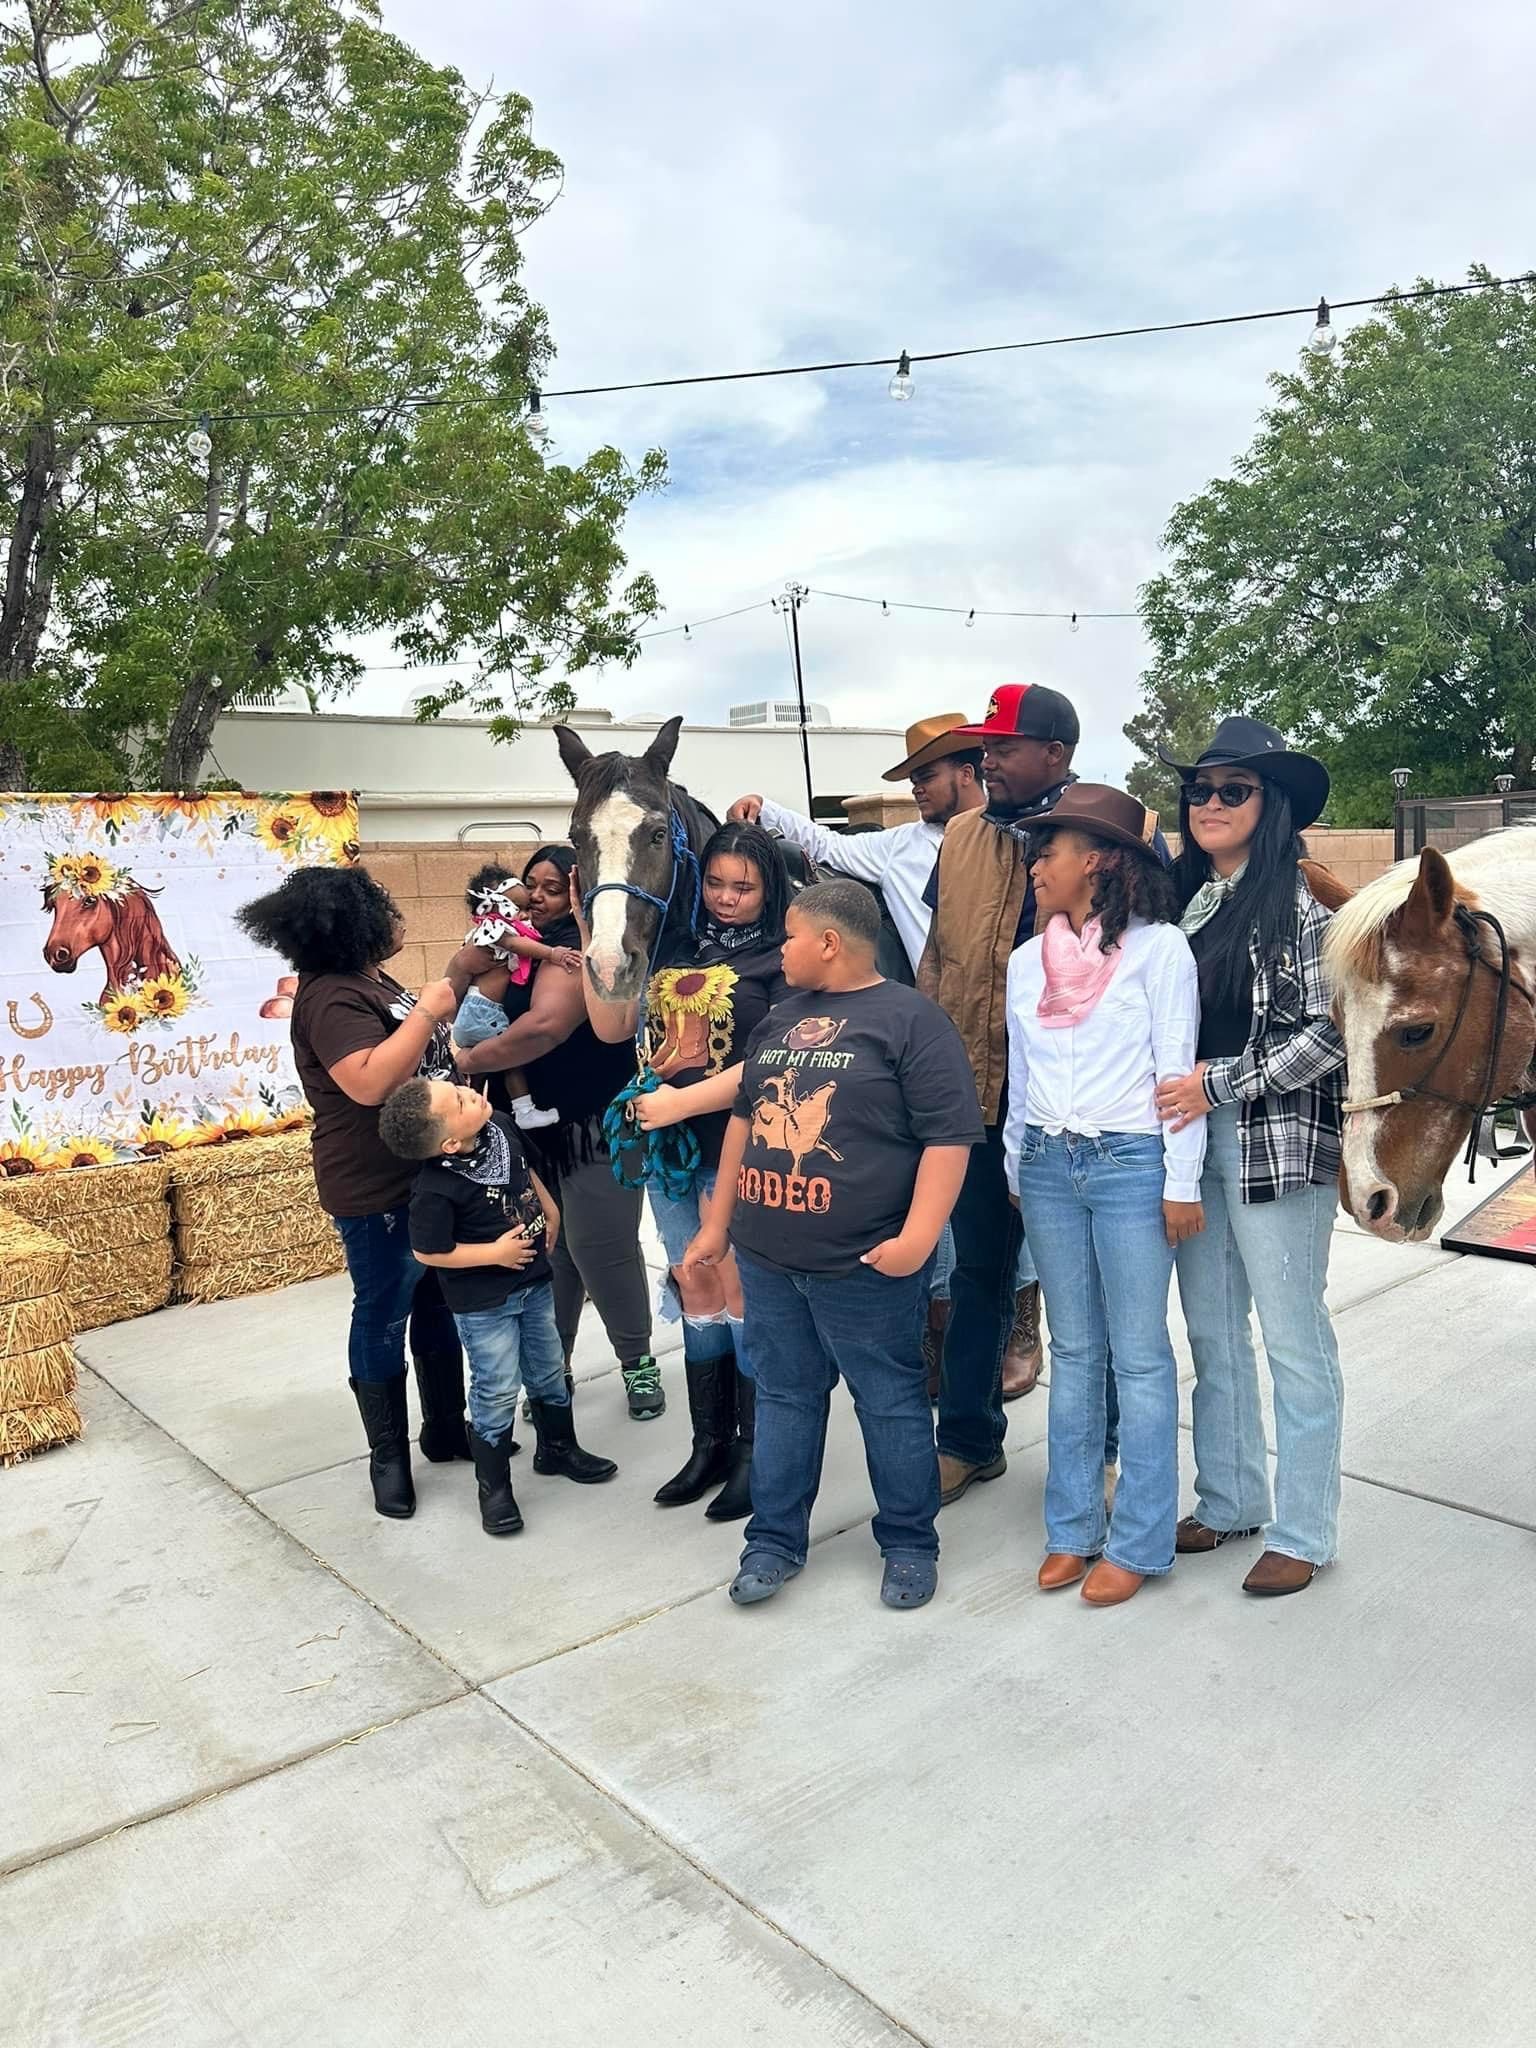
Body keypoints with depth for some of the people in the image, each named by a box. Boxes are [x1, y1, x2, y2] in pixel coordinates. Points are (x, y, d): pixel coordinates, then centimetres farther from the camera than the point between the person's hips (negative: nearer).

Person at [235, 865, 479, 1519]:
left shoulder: (374, 983, 11)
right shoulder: (331, 998, -21)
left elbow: (426, 1052, 21)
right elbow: (370, 1082, -33)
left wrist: (458, 974, 14)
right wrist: (427, 1011, -27)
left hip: (430, 1176, 10)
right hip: (378, 1193, -10)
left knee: (440, 1308, 19)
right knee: (383, 1320, 5)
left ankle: (446, 1428, 35)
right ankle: (389, 1458, 21)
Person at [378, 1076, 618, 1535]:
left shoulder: (500, 1126, -10)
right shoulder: (436, 1189, -31)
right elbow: (428, 1252, -21)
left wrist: (550, 1209, 8)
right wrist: (495, 1253, -20)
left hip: (534, 1282, 7)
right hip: (483, 1303, -7)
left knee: (548, 1370, 21)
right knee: (498, 1392, 4)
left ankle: (557, 1448, 44)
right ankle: (493, 1487, 24)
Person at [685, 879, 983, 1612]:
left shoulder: (911, 1019, -9)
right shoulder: (779, 1018, 13)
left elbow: (949, 1135, -14)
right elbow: (744, 1119, 19)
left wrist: (918, 1235, -21)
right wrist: (717, 1223, 18)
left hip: (864, 1261, -6)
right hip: (766, 1256, 6)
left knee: (890, 1401, 8)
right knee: (784, 1396, 15)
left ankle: (910, 1543, 24)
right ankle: (773, 1540, 27)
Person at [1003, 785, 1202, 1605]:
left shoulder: (1159, 947, -7)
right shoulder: (1027, 961, 8)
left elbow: (1178, 1070, -8)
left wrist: (1181, 1183, -10)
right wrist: (1016, 1168, 16)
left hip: (1131, 1164, -5)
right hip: (1048, 1166, 5)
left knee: (1139, 1358, 3)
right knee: (1073, 1351, 13)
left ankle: (1138, 1543, 15)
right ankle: (1072, 1527, 23)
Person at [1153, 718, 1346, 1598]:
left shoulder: (1301, 902, -9)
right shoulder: (1184, 899, 10)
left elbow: (1330, 1033, -14)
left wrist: (1218, 1083, -18)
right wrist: (1177, 1097, 4)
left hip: (1278, 1144, -7)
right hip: (1193, 1140, 7)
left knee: (1294, 1341, 5)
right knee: (1212, 1335, 16)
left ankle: (1303, 1533, 19)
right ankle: (1229, 1501, 32)